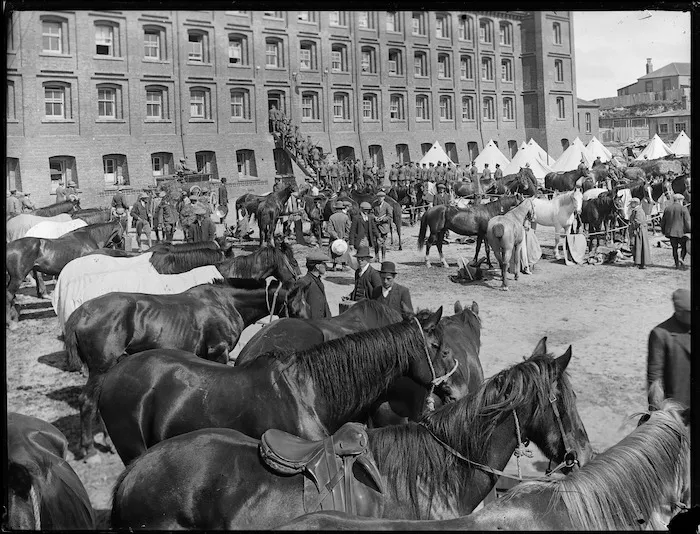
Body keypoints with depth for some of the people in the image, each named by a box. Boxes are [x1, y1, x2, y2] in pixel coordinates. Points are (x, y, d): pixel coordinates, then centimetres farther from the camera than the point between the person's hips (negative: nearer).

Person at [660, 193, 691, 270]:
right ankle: (681, 258, -10)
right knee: (685, 246, 13)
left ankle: (677, 264, 13)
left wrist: (664, 231, 20)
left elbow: (663, 221, 12)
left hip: (670, 232, 4)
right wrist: (689, 230, -4)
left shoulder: (667, 209, 8)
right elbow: (687, 221, -11)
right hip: (680, 232, -4)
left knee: (674, 248, 12)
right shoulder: (683, 209, -6)